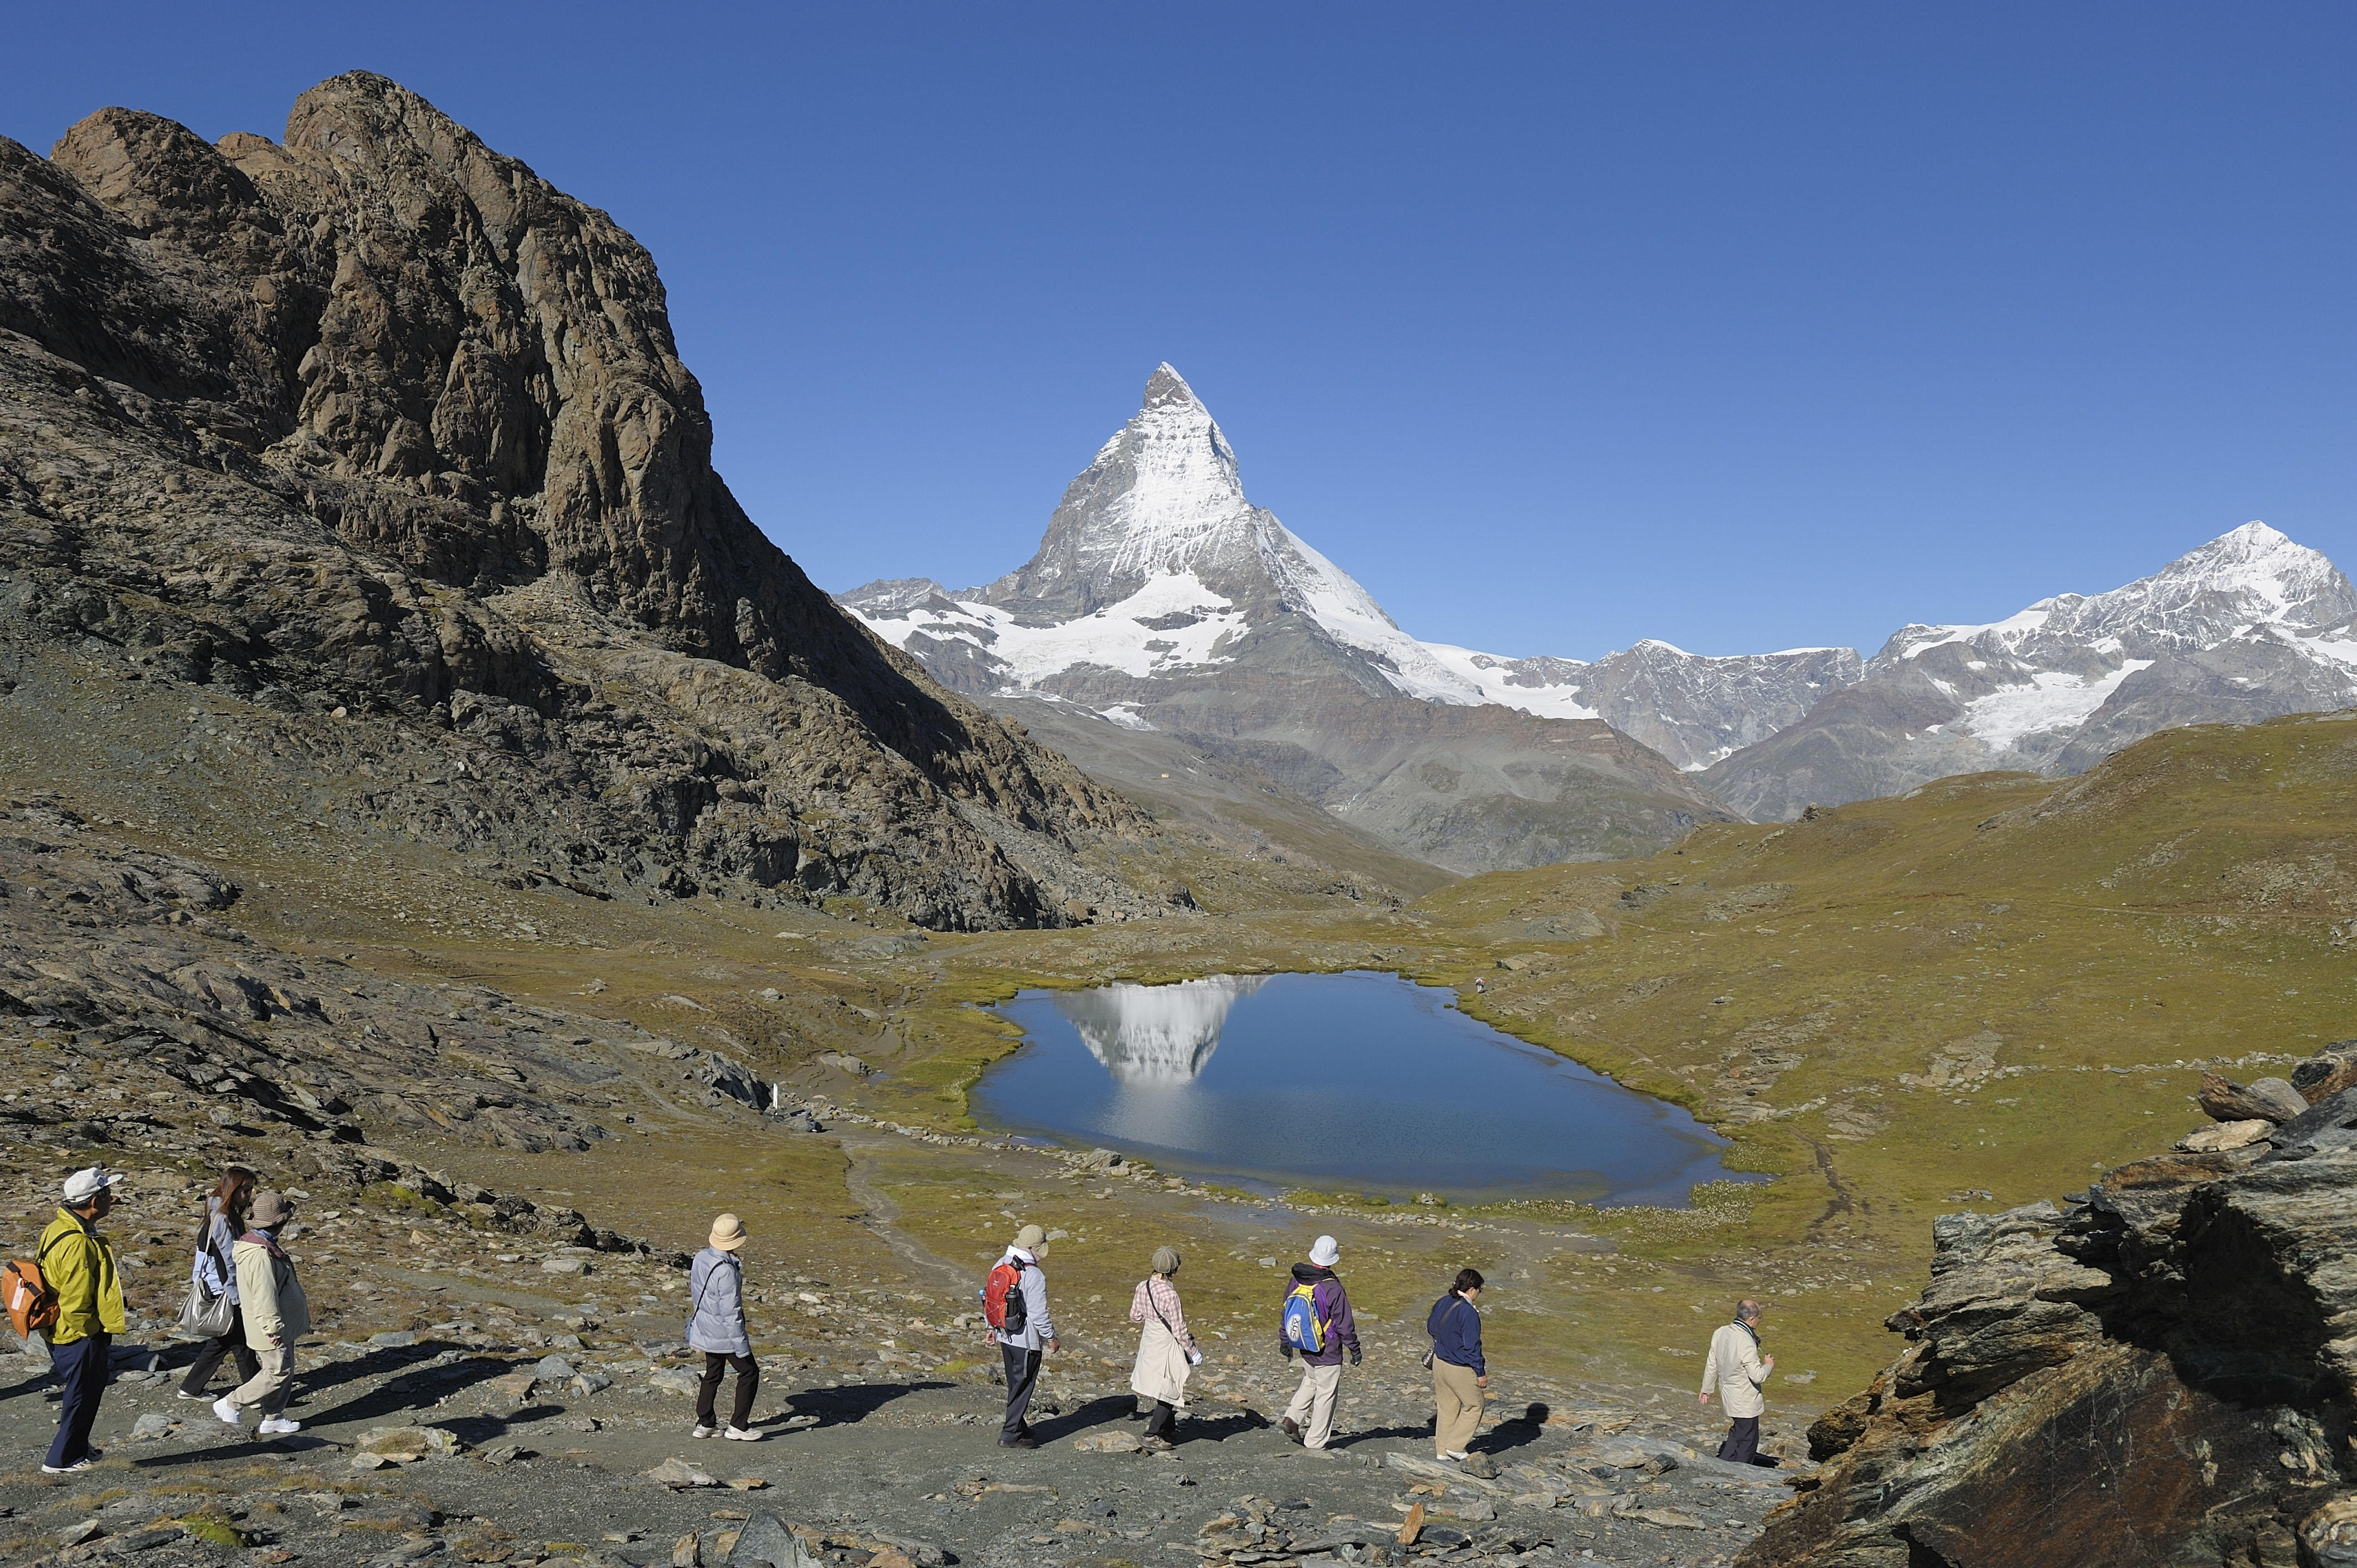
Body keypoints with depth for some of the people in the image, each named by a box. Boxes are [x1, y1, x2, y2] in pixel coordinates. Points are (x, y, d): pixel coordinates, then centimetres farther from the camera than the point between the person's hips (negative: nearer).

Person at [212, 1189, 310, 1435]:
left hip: (282, 1325, 10)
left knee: (284, 1372, 16)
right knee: (278, 1372, -1)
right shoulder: (260, 1255, -27)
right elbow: (264, 1297, -27)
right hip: (273, 1330, -10)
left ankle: (273, 1419, 25)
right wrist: (273, 1328, -22)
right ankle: (231, 1404, 10)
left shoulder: (263, 1245, 7)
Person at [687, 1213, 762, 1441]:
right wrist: (741, 1345, -17)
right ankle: (738, 1426, 11)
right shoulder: (727, 1272, -29)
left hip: (704, 1327, 8)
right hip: (724, 1334, -8)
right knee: (749, 1372, 7)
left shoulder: (701, 1258, -4)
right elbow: (730, 1312, -25)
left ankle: (704, 1423, 27)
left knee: (713, 1374, 22)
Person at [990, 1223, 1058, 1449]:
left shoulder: (999, 1266, 2)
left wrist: (993, 1327, 24)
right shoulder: (1034, 1276, -22)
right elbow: (1038, 1314, -20)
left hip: (1005, 1335, 8)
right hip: (1026, 1340, -8)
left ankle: (1018, 1425, 33)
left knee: (1015, 1383, 21)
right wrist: (1051, 1338, -7)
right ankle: (1011, 1434, 6)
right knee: (1023, 1385, 3)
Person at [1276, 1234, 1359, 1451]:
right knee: (1326, 1393, 7)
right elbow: (1345, 1324, -15)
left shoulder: (1297, 1281, -4)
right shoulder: (1333, 1289, -22)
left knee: (1311, 1381, 27)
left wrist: (1285, 1341, 20)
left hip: (1305, 1348, 6)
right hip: (1328, 1351, -6)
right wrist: (1354, 1349, -1)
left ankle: (1292, 1417, 12)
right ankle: (1315, 1442, 13)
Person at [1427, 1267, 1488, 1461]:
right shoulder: (1468, 1312, -23)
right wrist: (1480, 1372, -11)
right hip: (1461, 1369, -8)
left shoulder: (1442, 1303, 1)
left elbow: (1431, 1328, 15)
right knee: (1474, 1407, 10)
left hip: (1440, 1363, 8)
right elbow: (1472, 1345, -20)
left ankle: (1442, 1450, 23)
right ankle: (1455, 1446, 10)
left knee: (1446, 1407, 17)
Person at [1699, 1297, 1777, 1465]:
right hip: (1745, 1400, -8)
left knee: (1738, 1433, 24)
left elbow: (1712, 1365, 6)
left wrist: (1707, 1390, 16)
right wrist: (1768, 1365, -2)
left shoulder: (1721, 1333, -4)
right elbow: (1758, 1376, -23)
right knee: (1747, 1440, 9)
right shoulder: (1746, 1343, -28)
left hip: (1727, 1393, 8)